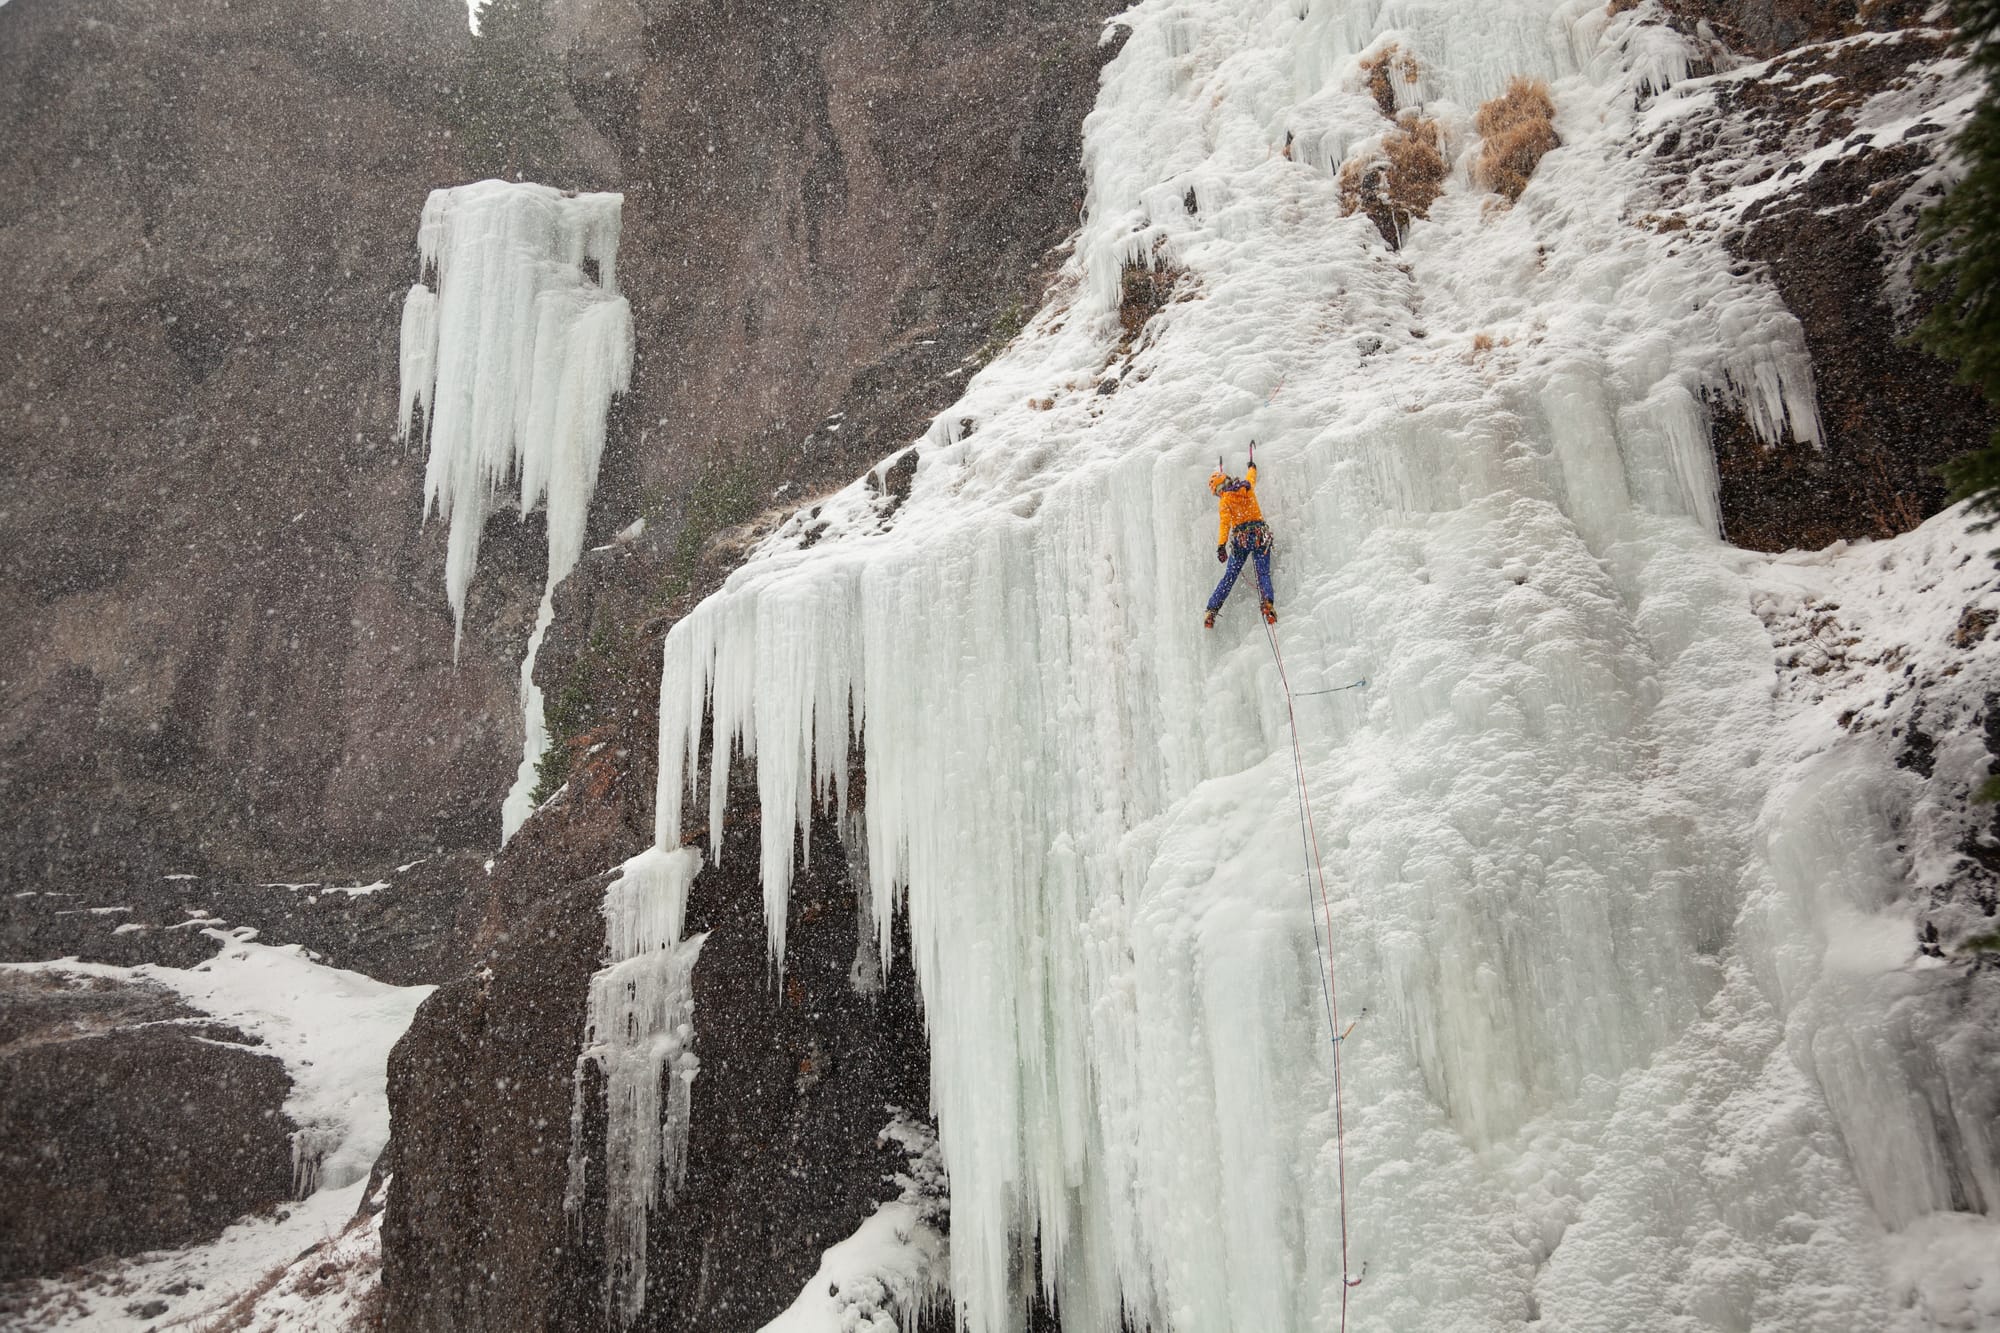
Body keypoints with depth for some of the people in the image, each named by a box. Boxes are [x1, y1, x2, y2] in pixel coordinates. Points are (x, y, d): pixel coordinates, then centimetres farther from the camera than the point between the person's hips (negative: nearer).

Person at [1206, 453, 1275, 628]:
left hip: (1240, 538, -2)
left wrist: (1221, 546, -19)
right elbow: (1251, 476, 35)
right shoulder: (1247, 487, 11)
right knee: (1263, 574, -3)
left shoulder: (1224, 501, -1)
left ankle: (1211, 612, -1)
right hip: (1260, 533, 2)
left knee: (1229, 576, 2)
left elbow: (1225, 524, -13)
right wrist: (1252, 465, 57)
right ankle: (1268, 604, -29)